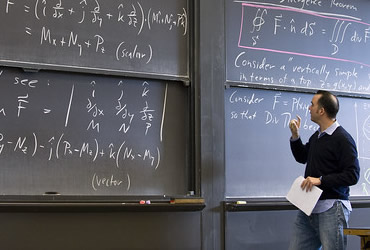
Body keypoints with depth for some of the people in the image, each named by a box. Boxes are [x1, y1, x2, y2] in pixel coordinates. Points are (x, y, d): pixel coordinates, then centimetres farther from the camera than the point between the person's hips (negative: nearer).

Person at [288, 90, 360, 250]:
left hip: (331, 208, -8)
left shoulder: (343, 139, -12)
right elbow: (302, 157, 30)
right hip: (308, 207, 8)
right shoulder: (316, 136, 15)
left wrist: (320, 180, -21)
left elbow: (352, 175, -17)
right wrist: (295, 136, 14)